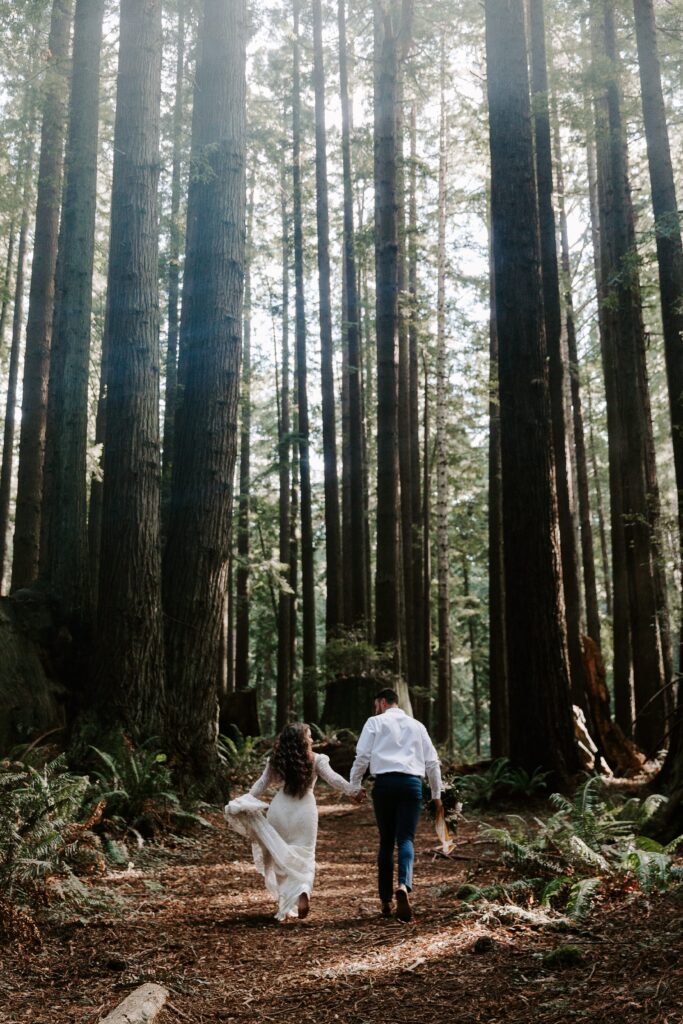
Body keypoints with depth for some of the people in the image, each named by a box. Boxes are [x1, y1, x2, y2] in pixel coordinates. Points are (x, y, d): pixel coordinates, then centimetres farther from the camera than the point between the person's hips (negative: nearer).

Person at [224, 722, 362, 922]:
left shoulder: (275, 761, 5)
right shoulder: (316, 760, -2)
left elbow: (260, 785, 1)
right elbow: (332, 778, -12)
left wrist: (244, 802, 1)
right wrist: (352, 791, -16)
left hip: (280, 810, 2)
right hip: (305, 810, -2)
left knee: (280, 856, 15)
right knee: (304, 857, 9)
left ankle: (285, 904, 13)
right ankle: (304, 891, -18)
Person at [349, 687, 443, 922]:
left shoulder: (376, 722, 10)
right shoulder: (417, 725, 20)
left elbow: (362, 755, 0)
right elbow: (432, 762, 19)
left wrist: (354, 785, 11)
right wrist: (436, 794, 26)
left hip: (385, 782, -1)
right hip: (412, 783, 1)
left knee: (386, 841, 9)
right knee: (406, 839, -2)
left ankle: (386, 900, 11)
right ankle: (404, 886, -29)